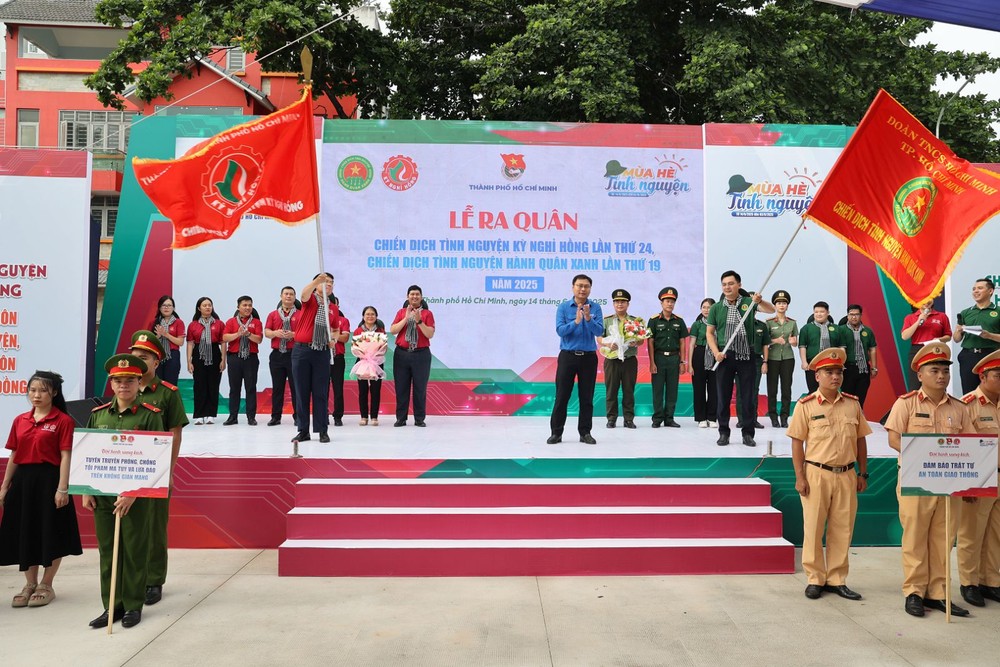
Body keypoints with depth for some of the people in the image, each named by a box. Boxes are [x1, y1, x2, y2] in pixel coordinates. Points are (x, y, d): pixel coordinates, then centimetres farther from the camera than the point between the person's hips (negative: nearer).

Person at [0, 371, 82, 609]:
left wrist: (62, 488, -16)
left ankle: (46, 585, 16)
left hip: (49, 480, -5)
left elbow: (65, 457, -11)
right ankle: (30, 584, 25)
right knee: (24, 532, 11)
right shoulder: (20, 421, 10)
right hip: (22, 480, 6)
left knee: (51, 533, 1)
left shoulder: (63, 421, -7)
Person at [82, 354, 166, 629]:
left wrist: (132, 493, -17)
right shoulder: (98, 414, 6)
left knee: (135, 552, 6)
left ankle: (133, 606, 19)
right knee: (107, 551, 12)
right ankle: (112, 605, 24)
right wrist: (86, 491, 5)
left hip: (136, 496, -4)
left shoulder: (150, 416, -9)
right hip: (102, 494, 4)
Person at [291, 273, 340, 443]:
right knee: (301, 391, 3)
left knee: (321, 392, 2)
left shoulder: (333, 308, 12)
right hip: (302, 350, -2)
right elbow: (304, 294, -24)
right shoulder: (310, 300, 1)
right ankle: (303, 430, 11)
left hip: (322, 352, 2)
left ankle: (322, 430, 9)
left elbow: (336, 329, 24)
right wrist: (317, 280, -40)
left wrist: (334, 339, 1)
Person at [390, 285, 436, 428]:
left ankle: (420, 419, 8)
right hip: (402, 353, 2)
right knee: (401, 387, 3)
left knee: (420, 388, 1)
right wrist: (406, 318, -10)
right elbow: (392, 330, -2)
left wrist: (419, 321, -17)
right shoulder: (401, 312, 10)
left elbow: (430, 334, -6)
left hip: (421, 354, -2)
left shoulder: (427, 314, 4)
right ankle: (401, 418, 10)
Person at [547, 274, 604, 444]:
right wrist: (576, 322, -25)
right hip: (568, 356, -1)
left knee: (586, 397, 7)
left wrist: (588, 318, -24)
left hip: (589, 357, 1)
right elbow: (560, 330, -11)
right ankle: (556, 432, 10)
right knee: (562, 396, 2)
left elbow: (599, 331, -8)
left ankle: (585, 432, 16)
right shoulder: (563, 307, 0)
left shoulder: (595, 307, 2)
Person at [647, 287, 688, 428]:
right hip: (659, 357, -2)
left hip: (674, 357, 3)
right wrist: (652, 362, -9)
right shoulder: (654, 320, 0)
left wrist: (682, 362, 3)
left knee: (672, 390, 5)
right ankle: (657, 419, 8)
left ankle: (669, 418, 13)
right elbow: (650, 342, -3)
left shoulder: (679, 321, 8)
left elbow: (682, 342, 9)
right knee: (657, 389, 1)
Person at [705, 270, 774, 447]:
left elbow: (771, 310, -11)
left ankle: (748, 434, 12)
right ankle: (723, 433, 15)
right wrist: (716, 352, -6)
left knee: (748, 397, 3)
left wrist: (759, 301, -32)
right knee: (723, 396, 5)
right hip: (724, 357, 1)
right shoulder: (716, 308, 6)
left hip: (746, 356, -1)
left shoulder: (748, 303, 2)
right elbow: (709, 333, 8)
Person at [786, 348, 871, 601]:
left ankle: (837, 580, 21)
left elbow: (860, 440, 12)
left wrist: (862, 473, 9)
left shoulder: (853, 404, 6)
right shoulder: (806, 405, -5)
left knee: (843, 529, 9)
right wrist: (800, 477, -8)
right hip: (816, 473, -3)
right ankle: (815, 579, 16)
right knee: (813, 528, 4)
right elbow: (797, 442, -4)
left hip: (846, 475, 3)